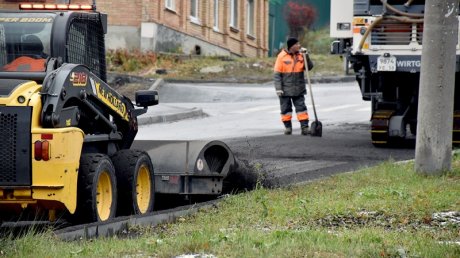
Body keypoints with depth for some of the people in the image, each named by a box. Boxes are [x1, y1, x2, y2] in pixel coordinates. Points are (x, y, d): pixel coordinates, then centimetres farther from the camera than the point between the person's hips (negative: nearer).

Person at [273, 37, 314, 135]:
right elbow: (277, 74, -8)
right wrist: (278, 88, -14)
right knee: (286, 108, 5)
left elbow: (309, 67, 2)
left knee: (301, 107, -1)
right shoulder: (282, 56, -8)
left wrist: (306, 56, -11)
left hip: (298, 89, 3)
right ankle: (287, 127, 16)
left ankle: (304, 127, -2)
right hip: (285, 89, -3)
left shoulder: (300, 55, 3)